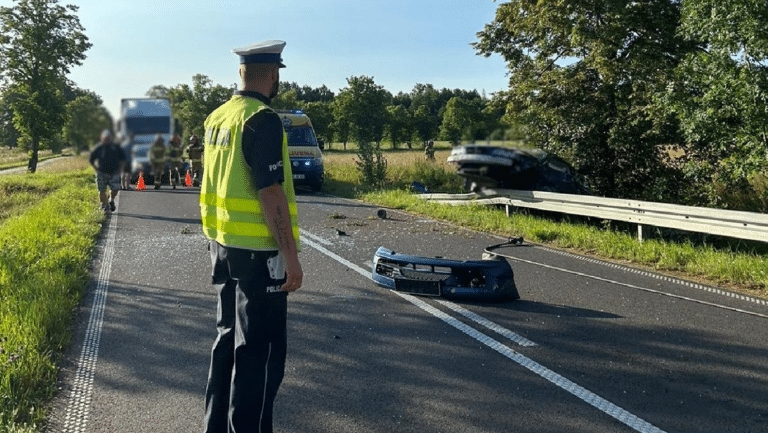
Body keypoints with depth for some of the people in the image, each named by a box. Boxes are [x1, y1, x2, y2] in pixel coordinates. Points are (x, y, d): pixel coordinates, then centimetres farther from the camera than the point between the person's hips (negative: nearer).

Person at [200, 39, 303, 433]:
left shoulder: (217, 117, 11)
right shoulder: (262, 119, -16)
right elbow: (271, 192, -22)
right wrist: (291, 256, -19)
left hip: (222, 243, 9)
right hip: (257, 250, -9)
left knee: (228, 338, 19)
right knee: (260, 350, 0)